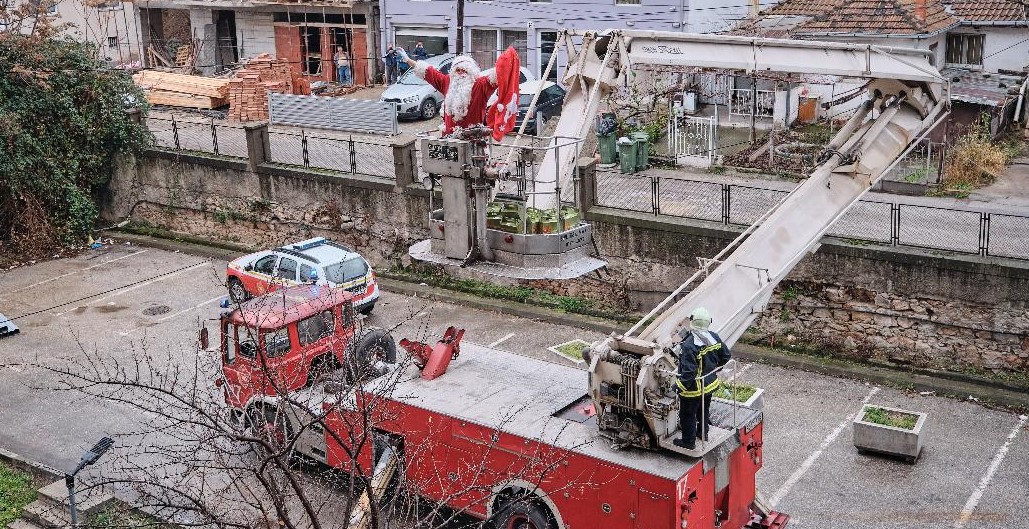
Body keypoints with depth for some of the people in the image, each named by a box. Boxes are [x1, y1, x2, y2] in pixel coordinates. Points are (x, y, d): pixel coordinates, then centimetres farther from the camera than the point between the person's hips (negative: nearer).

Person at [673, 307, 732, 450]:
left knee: (688, 415, 14)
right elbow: (726, 356, 4)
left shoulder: (689, 346, -33)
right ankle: (703, 433, 49)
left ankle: (689, 442, 28)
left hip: (694, 389, -7)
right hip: (710, 384, 7)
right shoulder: (714, 337, -11)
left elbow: (689, 372, -33)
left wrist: (679, 385, -18)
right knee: (704, 410, 29)